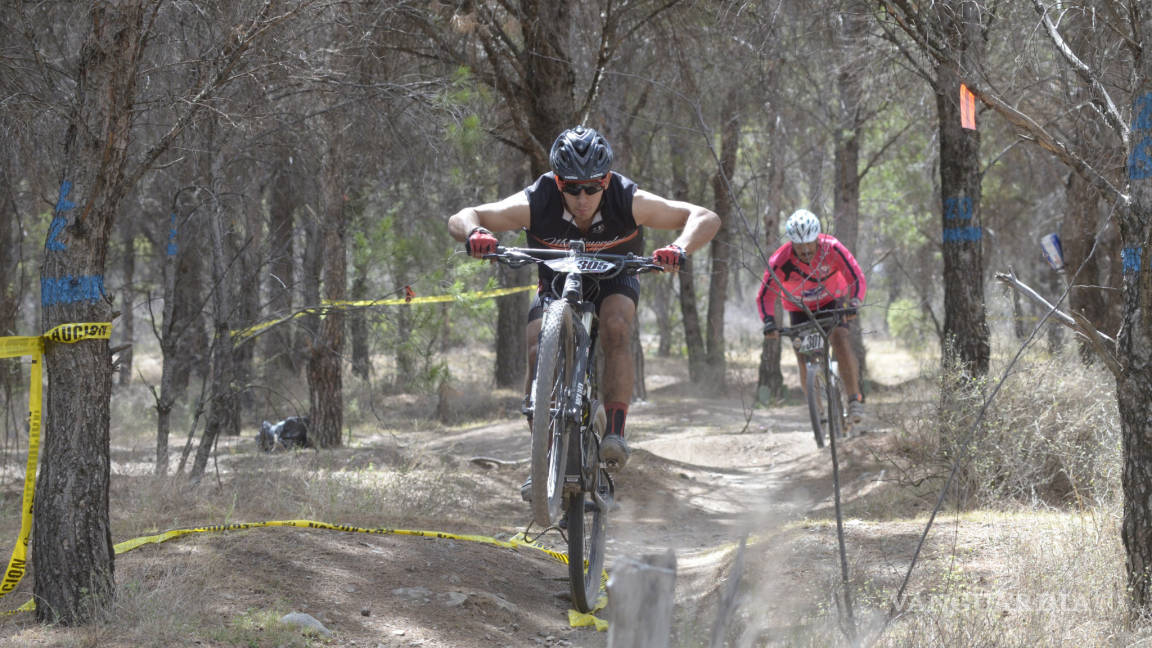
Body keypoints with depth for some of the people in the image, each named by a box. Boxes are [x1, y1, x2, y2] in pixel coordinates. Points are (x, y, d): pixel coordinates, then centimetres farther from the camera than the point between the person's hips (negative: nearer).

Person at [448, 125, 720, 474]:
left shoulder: (628, 201, -30)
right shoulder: (536, 203, -29)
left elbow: (706, 218, -31)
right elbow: (460, 219, -26)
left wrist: (680, 248, -52)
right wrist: (475, 233, -50)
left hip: (614, 279, -1)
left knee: (616, 327, -32)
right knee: (538, 353, -22)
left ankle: (614, 432, -31)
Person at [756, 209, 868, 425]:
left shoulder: (832, 248, -28)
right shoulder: (780, 261, -29)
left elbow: (857, 279, -25)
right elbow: (765, 295, -21)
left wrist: (854, 303, -44)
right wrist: (769, 321, -37)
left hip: (832, 301, -1)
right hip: (800, 309, 1)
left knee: (841, 342, -26)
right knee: (806, 365, -8)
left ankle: (855, 399, -18)